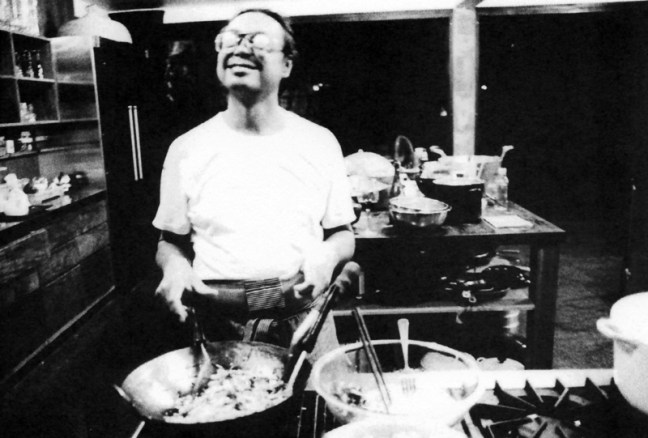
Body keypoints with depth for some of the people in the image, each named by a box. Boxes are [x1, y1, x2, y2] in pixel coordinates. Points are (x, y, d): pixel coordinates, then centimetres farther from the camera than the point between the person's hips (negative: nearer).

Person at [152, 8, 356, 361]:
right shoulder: (187, 148, 1)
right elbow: (170, 239, 10)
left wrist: (329, 254, -14)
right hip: (219, 325, 0)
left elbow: (343, 234, 7)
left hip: (304, 320, 0)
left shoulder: (319, 142, 0)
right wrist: (174, 264, -11)